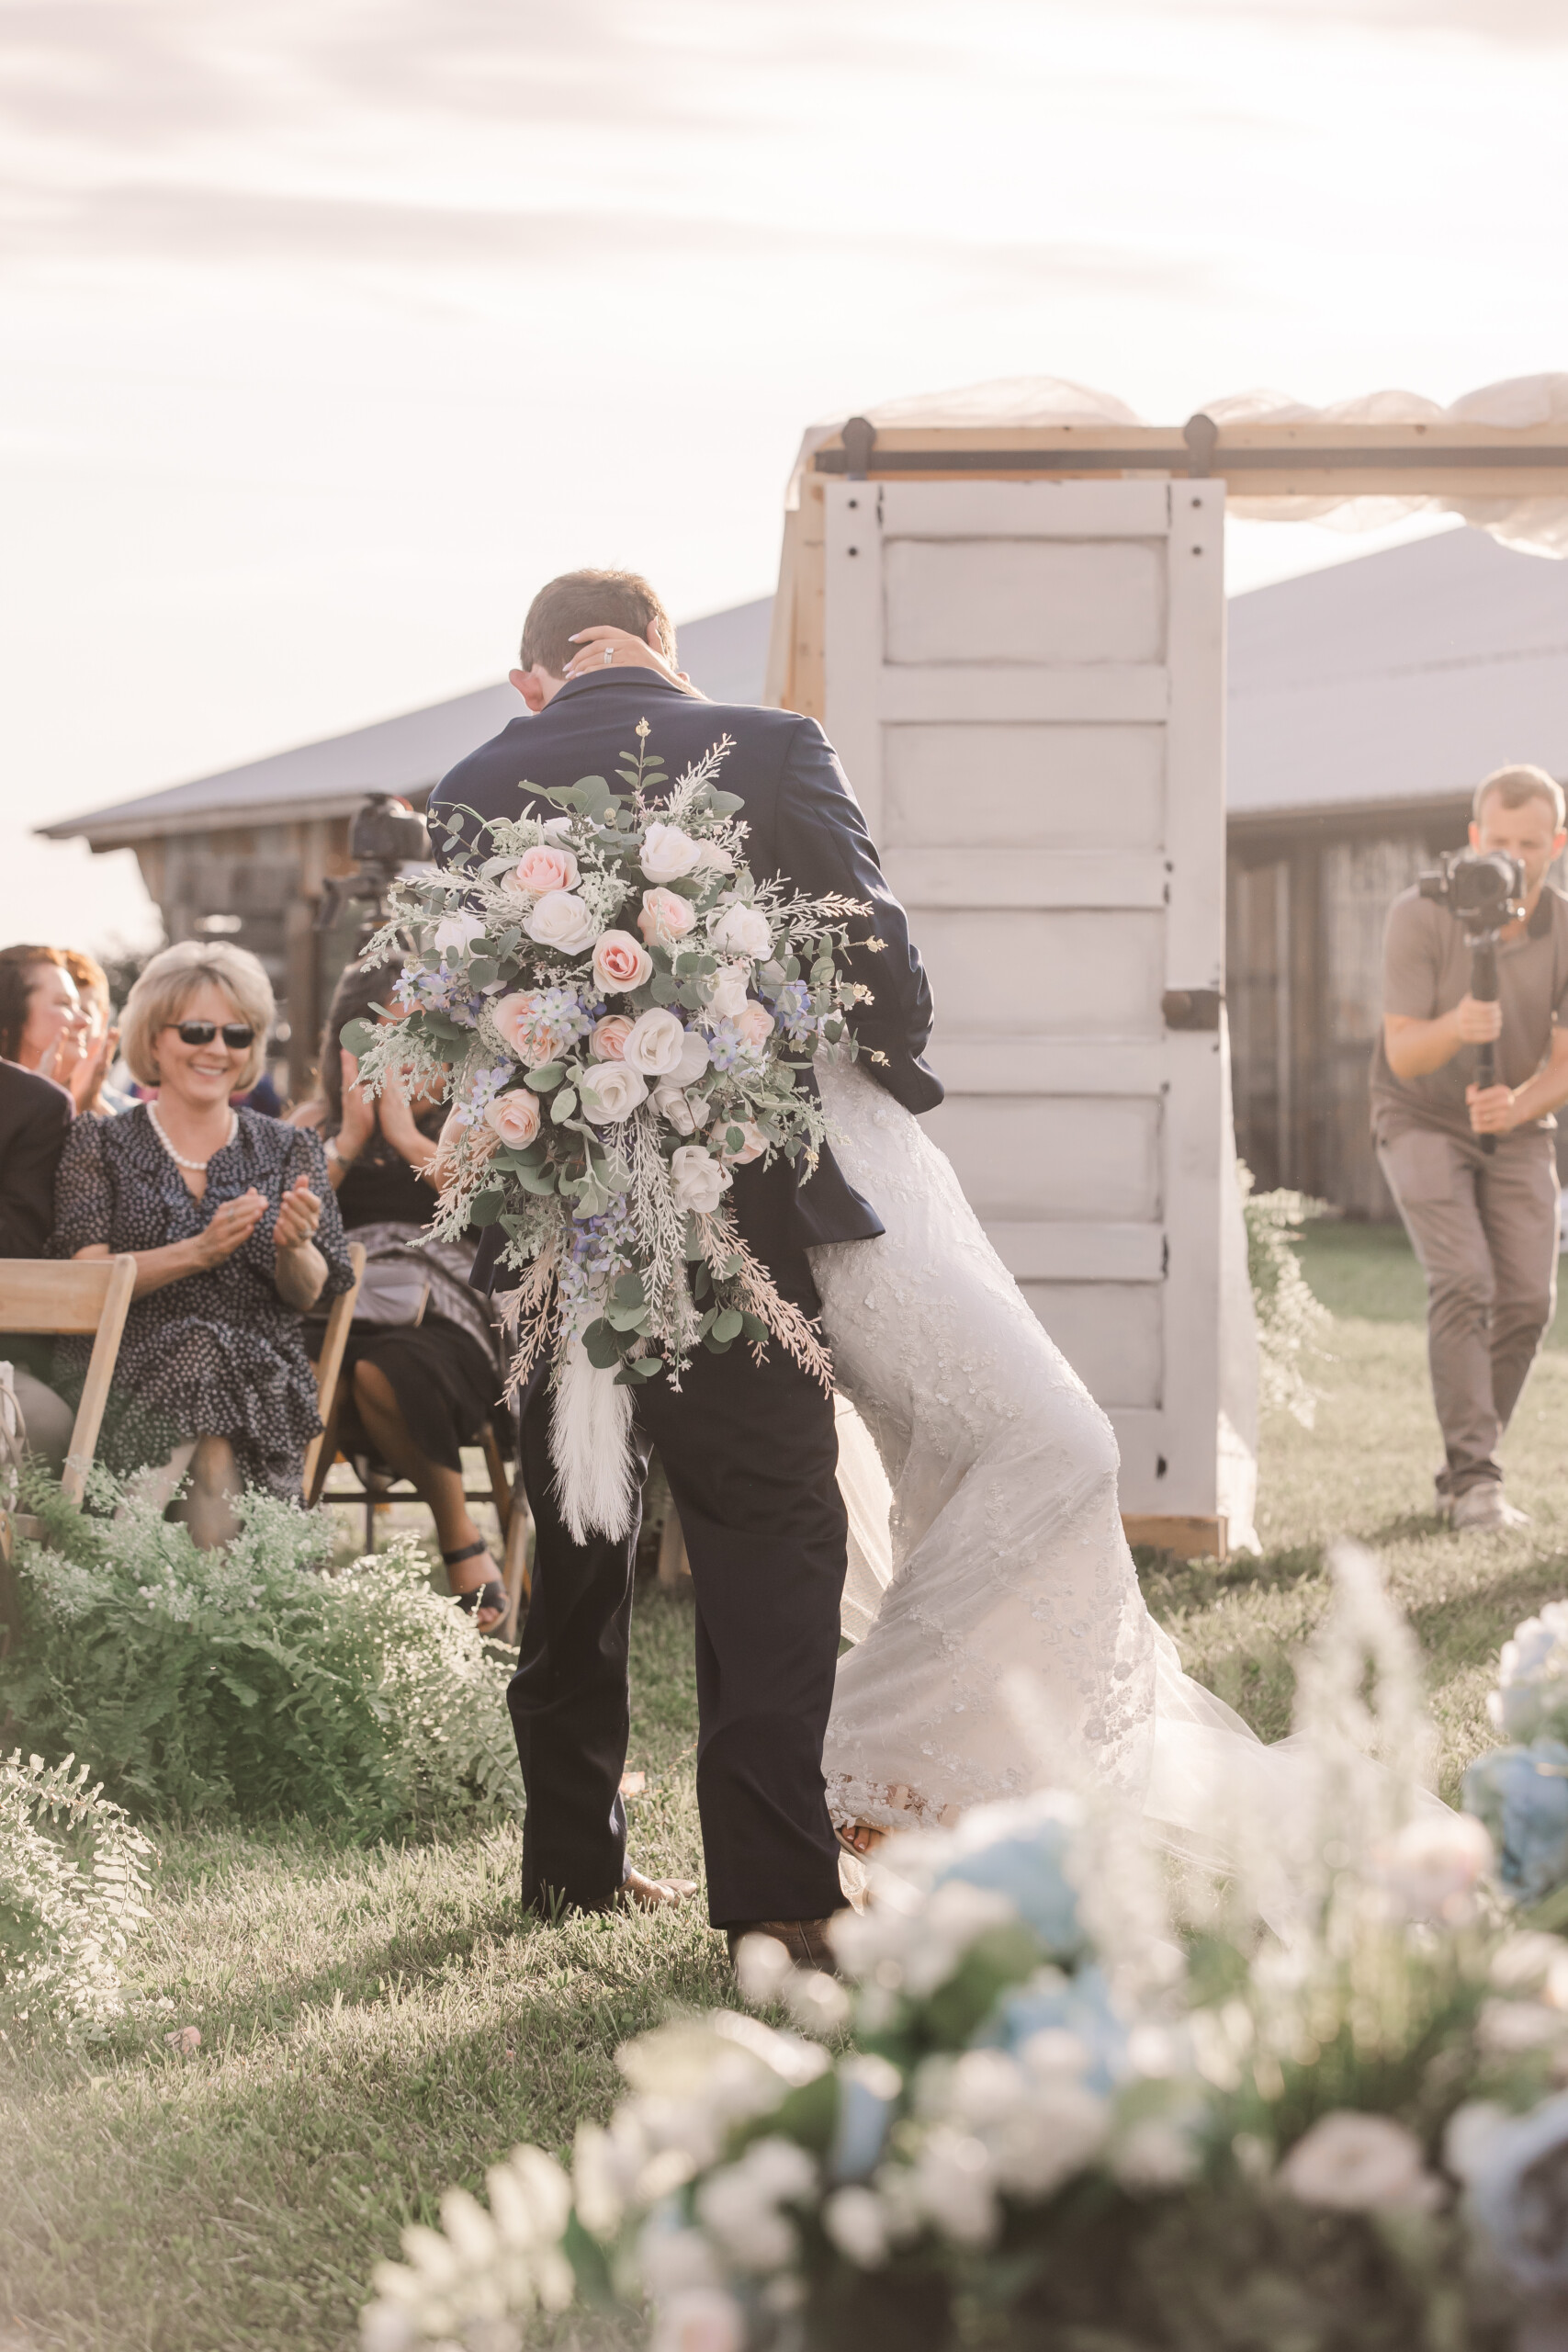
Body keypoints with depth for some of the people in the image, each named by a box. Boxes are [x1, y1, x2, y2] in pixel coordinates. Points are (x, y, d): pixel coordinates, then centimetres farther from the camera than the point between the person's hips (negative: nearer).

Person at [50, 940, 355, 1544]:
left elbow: (307, 1295, 9)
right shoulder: (100, 1145, 13)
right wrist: (199, 1252, -18)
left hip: (260, 1376, 1)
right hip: (128, 1368, -1)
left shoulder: (289, 1152, 17)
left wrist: (294, 1247, -16)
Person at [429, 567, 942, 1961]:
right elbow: (880, 958, -8)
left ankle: (573, 1856, 25)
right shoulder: (771, 751, -4)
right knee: (771, 1539, -2)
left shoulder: (477, 791, 3)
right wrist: (888, 1097, 9)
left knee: (575, 1539, 17)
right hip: (735, 1215, -4)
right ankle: (775, 1885, -11)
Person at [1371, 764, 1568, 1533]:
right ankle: (1477, 1479, -21)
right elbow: (1403, 1055, -26)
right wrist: (1456, 1028, -49)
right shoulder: (1419, 917, -24)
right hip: (1422, 1122, -3)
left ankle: (1462, 1474, 9)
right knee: (1463, 1281, -22)